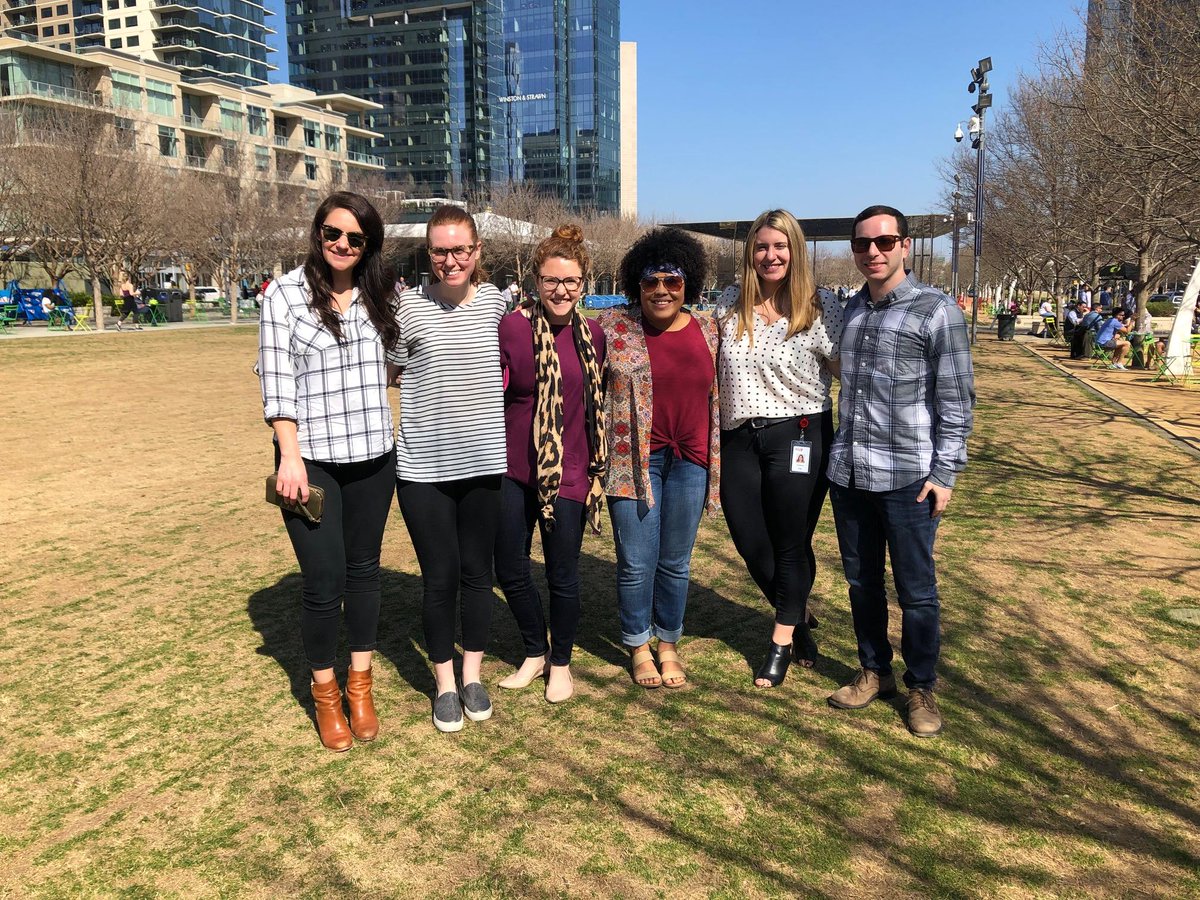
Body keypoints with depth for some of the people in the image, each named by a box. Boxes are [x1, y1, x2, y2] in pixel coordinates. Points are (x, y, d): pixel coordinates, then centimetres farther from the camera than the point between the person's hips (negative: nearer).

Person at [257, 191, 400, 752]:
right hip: (310, 459, -4)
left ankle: (360, 686, 27)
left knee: (363, 569, 12)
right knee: (324, 579, -2)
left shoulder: (378, 296, 7)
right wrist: (290, 456, -14)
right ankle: (325, 694, 19)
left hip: (372, 457, 4)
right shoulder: (285, 294, -4)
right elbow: (276, 381, -7)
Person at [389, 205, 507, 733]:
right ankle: (444, 683, 25)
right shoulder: (408, 307, -7)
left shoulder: (494, 300, 2)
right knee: (439, 576, 6)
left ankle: (472, 675, 31)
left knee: (477, 571, 12)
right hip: (424, 468, -2)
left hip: (484, 462, 2)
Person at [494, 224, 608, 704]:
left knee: (562, 574, 9)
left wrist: (599, 463, 14)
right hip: (513, 470, -1)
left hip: (568, 472, 1)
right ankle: (535, 652, 35)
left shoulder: (593, 335, 2)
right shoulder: (512, 327, -9)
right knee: (510, 570, 10)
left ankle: (560, 663, 32)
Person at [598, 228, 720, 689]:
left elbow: (715, 396, 14)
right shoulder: (613, 325, -4)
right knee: (637, 563, 4)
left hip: (689, 460, 3)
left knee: (676, 562, 12)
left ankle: (669, 645, 31)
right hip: (634, 458, -2)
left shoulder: (707, 329, 5)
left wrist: (714, 459, 12)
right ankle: (638, 646, 26)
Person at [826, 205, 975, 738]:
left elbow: (956, 400, -6)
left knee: (916, 590, 5)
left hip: (907, 477, -5)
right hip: (848, 474, 5)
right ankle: (874, 672, 32)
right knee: (861, 581, 15)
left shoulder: (936, 311, -6)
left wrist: (945, 473, -11)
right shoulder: (849, 310, 11)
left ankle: (921, 688, 23)